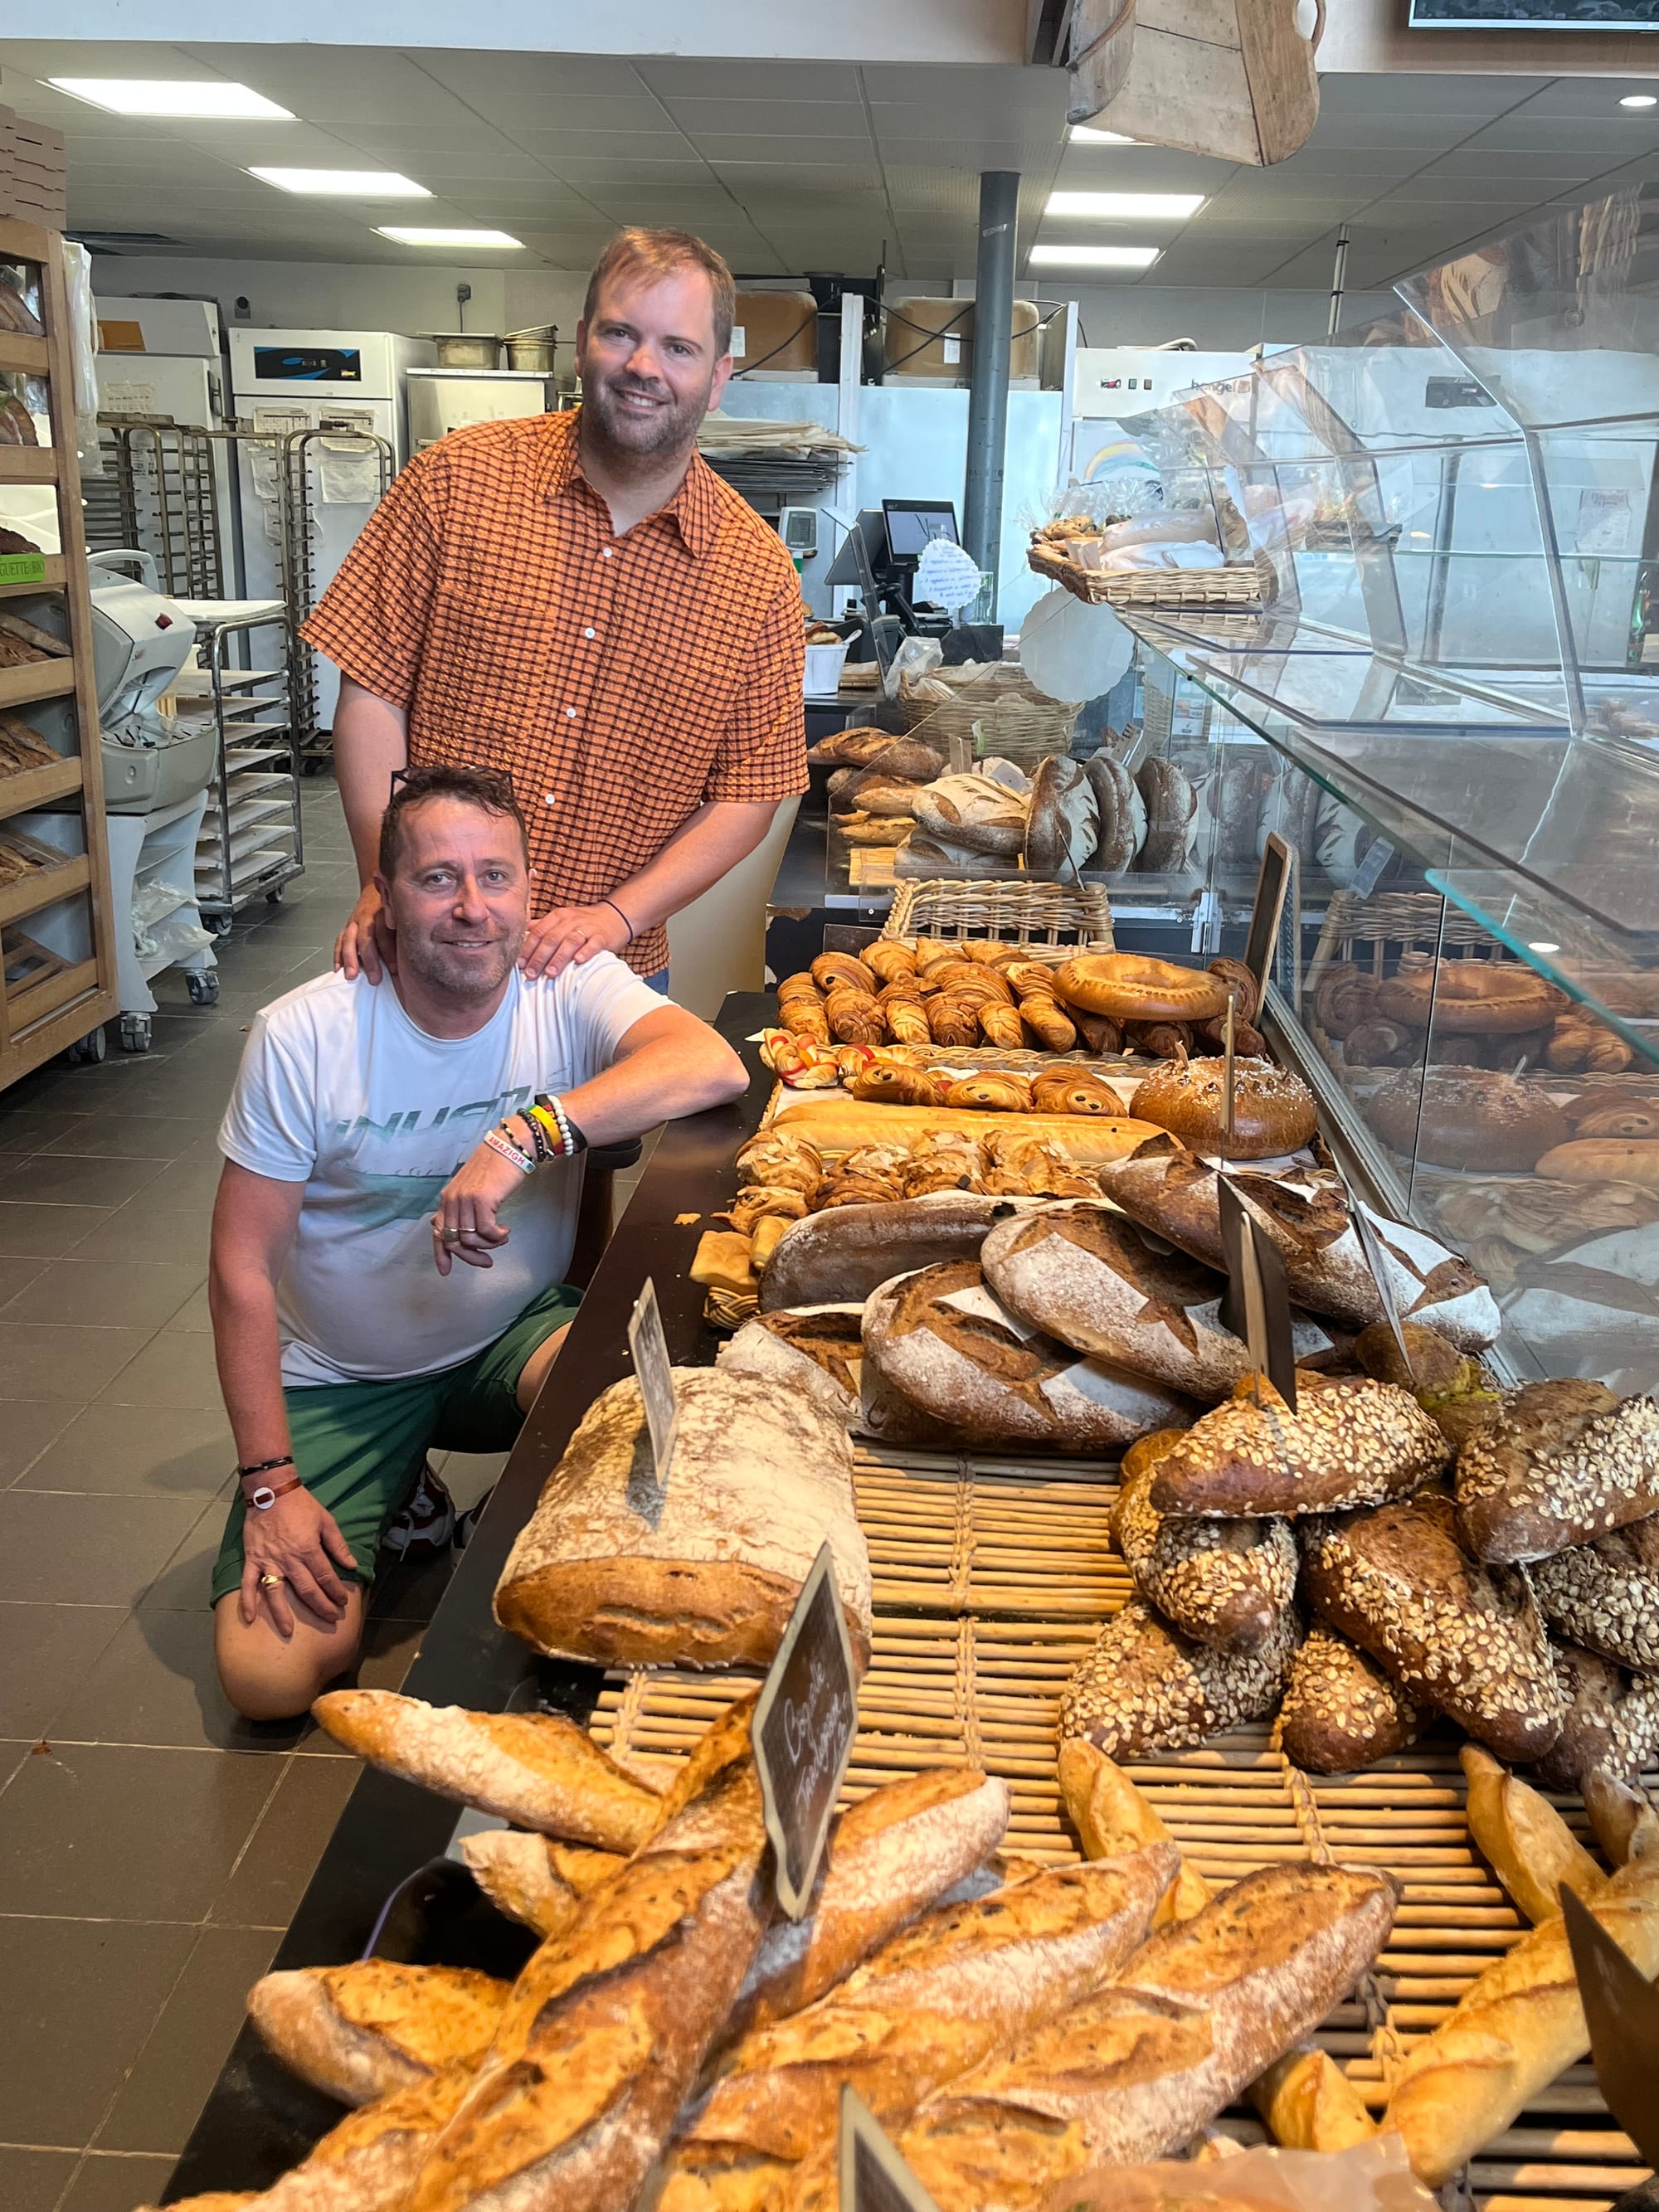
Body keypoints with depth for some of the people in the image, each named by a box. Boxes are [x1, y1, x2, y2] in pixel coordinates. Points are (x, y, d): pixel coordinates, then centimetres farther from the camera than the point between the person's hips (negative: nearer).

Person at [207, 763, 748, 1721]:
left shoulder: (572, 990, -14)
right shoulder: (303, 1037, -16)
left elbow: (715, 1066, -35)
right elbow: (244, 1268, -12)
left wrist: (527, 1134, -46)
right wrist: (269, 1485, -15)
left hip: (516, 1336, 0)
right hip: (341, 1377, 0)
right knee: (270, 1672, -13)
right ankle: (398, 1516, 19)